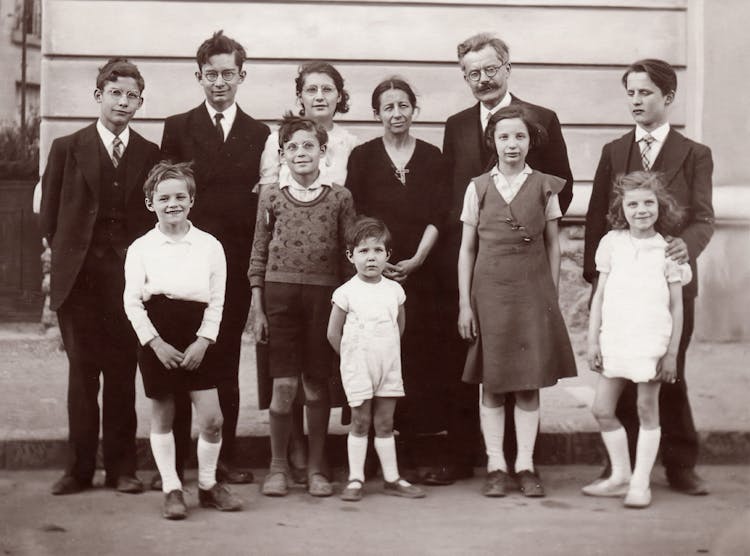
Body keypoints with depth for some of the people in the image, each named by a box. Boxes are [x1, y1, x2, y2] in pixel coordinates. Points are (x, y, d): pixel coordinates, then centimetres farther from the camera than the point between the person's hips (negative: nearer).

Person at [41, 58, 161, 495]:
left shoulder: (151, 155, 6)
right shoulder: (67, 148, 5)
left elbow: (157, 214, 8)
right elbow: (50, 214, 7)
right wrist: (67, 255, 4)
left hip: (129, 276, 0)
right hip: (79, 276, 0)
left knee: (123, 374, 3)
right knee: (82, 373, 3)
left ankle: (122, 467, 12)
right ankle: (79, 468, 11)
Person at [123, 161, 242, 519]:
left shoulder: (209, 246, 2)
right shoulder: (141, 248, -1)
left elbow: (216, 301, 2)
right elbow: (132, 302, -4)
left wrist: (202, 341, -8)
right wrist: (156, 343, -11)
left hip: (196, 340, 1)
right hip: (156, 339, -1)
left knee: (212, 419, -3)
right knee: (162, 416, 7)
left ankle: (208, 485, 18)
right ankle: (171, 489, 19)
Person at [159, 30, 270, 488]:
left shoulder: (259, 134, 8)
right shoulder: (178, 128, 5)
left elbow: (264, 201, 5)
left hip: (238, 263, 1)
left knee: (228, 361, 9)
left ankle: (226, 457, 17)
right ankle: (174, 461, 8)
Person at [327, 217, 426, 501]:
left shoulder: (394, 290, 4)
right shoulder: (346, 293, -7)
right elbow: (333, 333, -1)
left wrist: (387, 351, 13)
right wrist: (352, 357, 3)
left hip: (389, 368, 3)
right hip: (358, 369, -3)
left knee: (385, 423, 9)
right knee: (361, 422, 1)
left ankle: (392, 478, 14)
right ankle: (355, 480, 8)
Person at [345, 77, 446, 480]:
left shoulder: (431, 158, 10)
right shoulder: (363, 157, 7)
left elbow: (436, 216, 3)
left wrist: (416, 259, -10)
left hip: (418, 270, 1)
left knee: (414, 355, 0)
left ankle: (407, 452, 5)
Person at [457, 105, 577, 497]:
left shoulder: (544, 187, 5)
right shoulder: (478, 187, 4)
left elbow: (553, 246, 8)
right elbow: (467, 249, 5)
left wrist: (551, 297, 4)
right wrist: (464, 304, 1)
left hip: (533, 290, 0)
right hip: (489, 290, 0)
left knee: (530, 381, 2)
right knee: (491, 382, 2)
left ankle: (525, 465, 9)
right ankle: (496, 466, 9)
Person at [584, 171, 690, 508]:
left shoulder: (668, 249, -1)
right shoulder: (612, 243, 4)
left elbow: (676, 306, 1)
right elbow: (599, 295, 7)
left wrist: (671, 354, -3)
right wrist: (593, 341, 3)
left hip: (652, 342, -3)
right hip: (614, 341, 3)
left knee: (647, 411, 4)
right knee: (602, 409, 6)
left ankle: (640, 484, 13)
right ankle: (621, 476, 22)